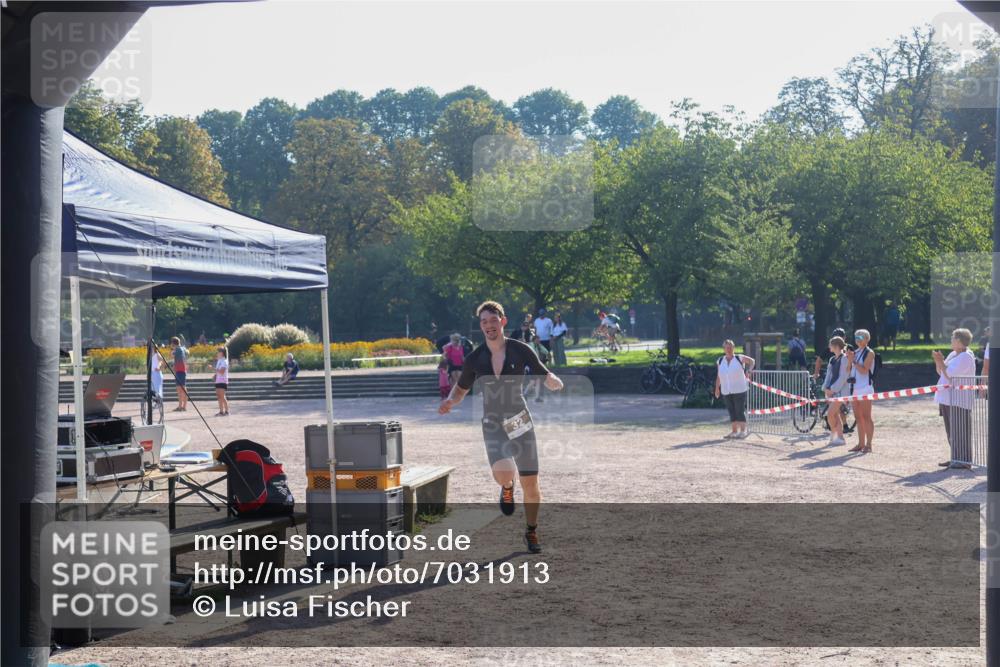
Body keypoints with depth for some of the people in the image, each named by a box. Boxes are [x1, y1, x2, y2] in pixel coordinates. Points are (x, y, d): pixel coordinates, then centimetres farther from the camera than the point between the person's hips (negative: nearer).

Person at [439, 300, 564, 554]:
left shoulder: (521, 350, -4)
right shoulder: (474, 359, 0)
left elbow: (546, 377, 1)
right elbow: (461, 389, 13)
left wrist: (554, 382, -23)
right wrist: (450, 401, -9)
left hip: (520, 421, 0)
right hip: (493, 424, 0)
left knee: (530, 484, 3)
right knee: (503, 474, -27)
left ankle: (532, 531, 28)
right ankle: (507, 487, 12)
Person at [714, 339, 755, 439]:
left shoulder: (739, 358, -2)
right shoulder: (720, 361, 8)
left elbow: (752, 361, 14)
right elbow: (718, 376, 15)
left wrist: (749, 370, 0)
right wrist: (717, 388, 13)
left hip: (739, 390, -4)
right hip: (726, 391, 4)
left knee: (740, 411, -6)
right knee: (732, 412, 8)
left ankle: (743, 431, -1)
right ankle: (734, 431, 14)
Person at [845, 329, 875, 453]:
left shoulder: (869, 353, -6)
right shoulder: (855, 352, 15)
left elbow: (864, 370, -16)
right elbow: (848, 370, 13)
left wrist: (853, 360, -15)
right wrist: (849, 360, -2)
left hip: (865, 388, -7)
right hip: (855, 387, 7)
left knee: (866, 417, -6)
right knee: (858, 417, 9)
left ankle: (868, 444, -5)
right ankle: (861, 444, 13)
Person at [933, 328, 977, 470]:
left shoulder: (966, 357, -13)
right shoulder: (953, 354, 16)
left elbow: (950, 375, -20)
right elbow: (941, 372, 21)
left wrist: (940, 361, -13)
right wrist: (938, 360, 4)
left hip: (959, 400, -10)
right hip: (948, 398, 10)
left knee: (960, 430, -7)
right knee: (951, 431, 13)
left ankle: (963, 460, -5)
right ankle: (955, 458, 20)